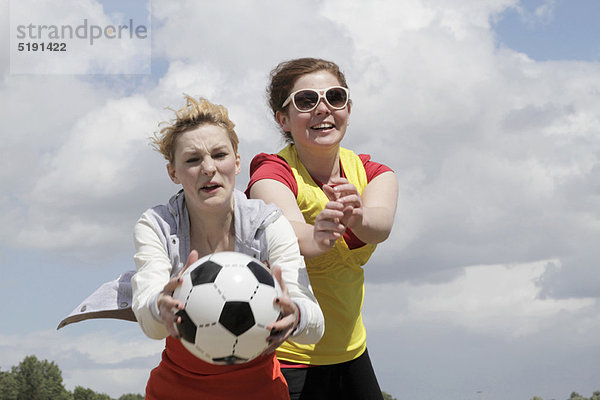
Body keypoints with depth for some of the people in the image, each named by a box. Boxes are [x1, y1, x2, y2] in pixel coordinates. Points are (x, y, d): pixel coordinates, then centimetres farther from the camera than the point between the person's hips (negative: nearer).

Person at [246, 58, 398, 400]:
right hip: (285, 360, -5)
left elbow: (380, 225, -23)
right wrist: (316, 238, -58)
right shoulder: (272, 174, -13)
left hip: (349, 353, 5)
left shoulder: (372, 173, 1)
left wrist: (356, 216, -45)